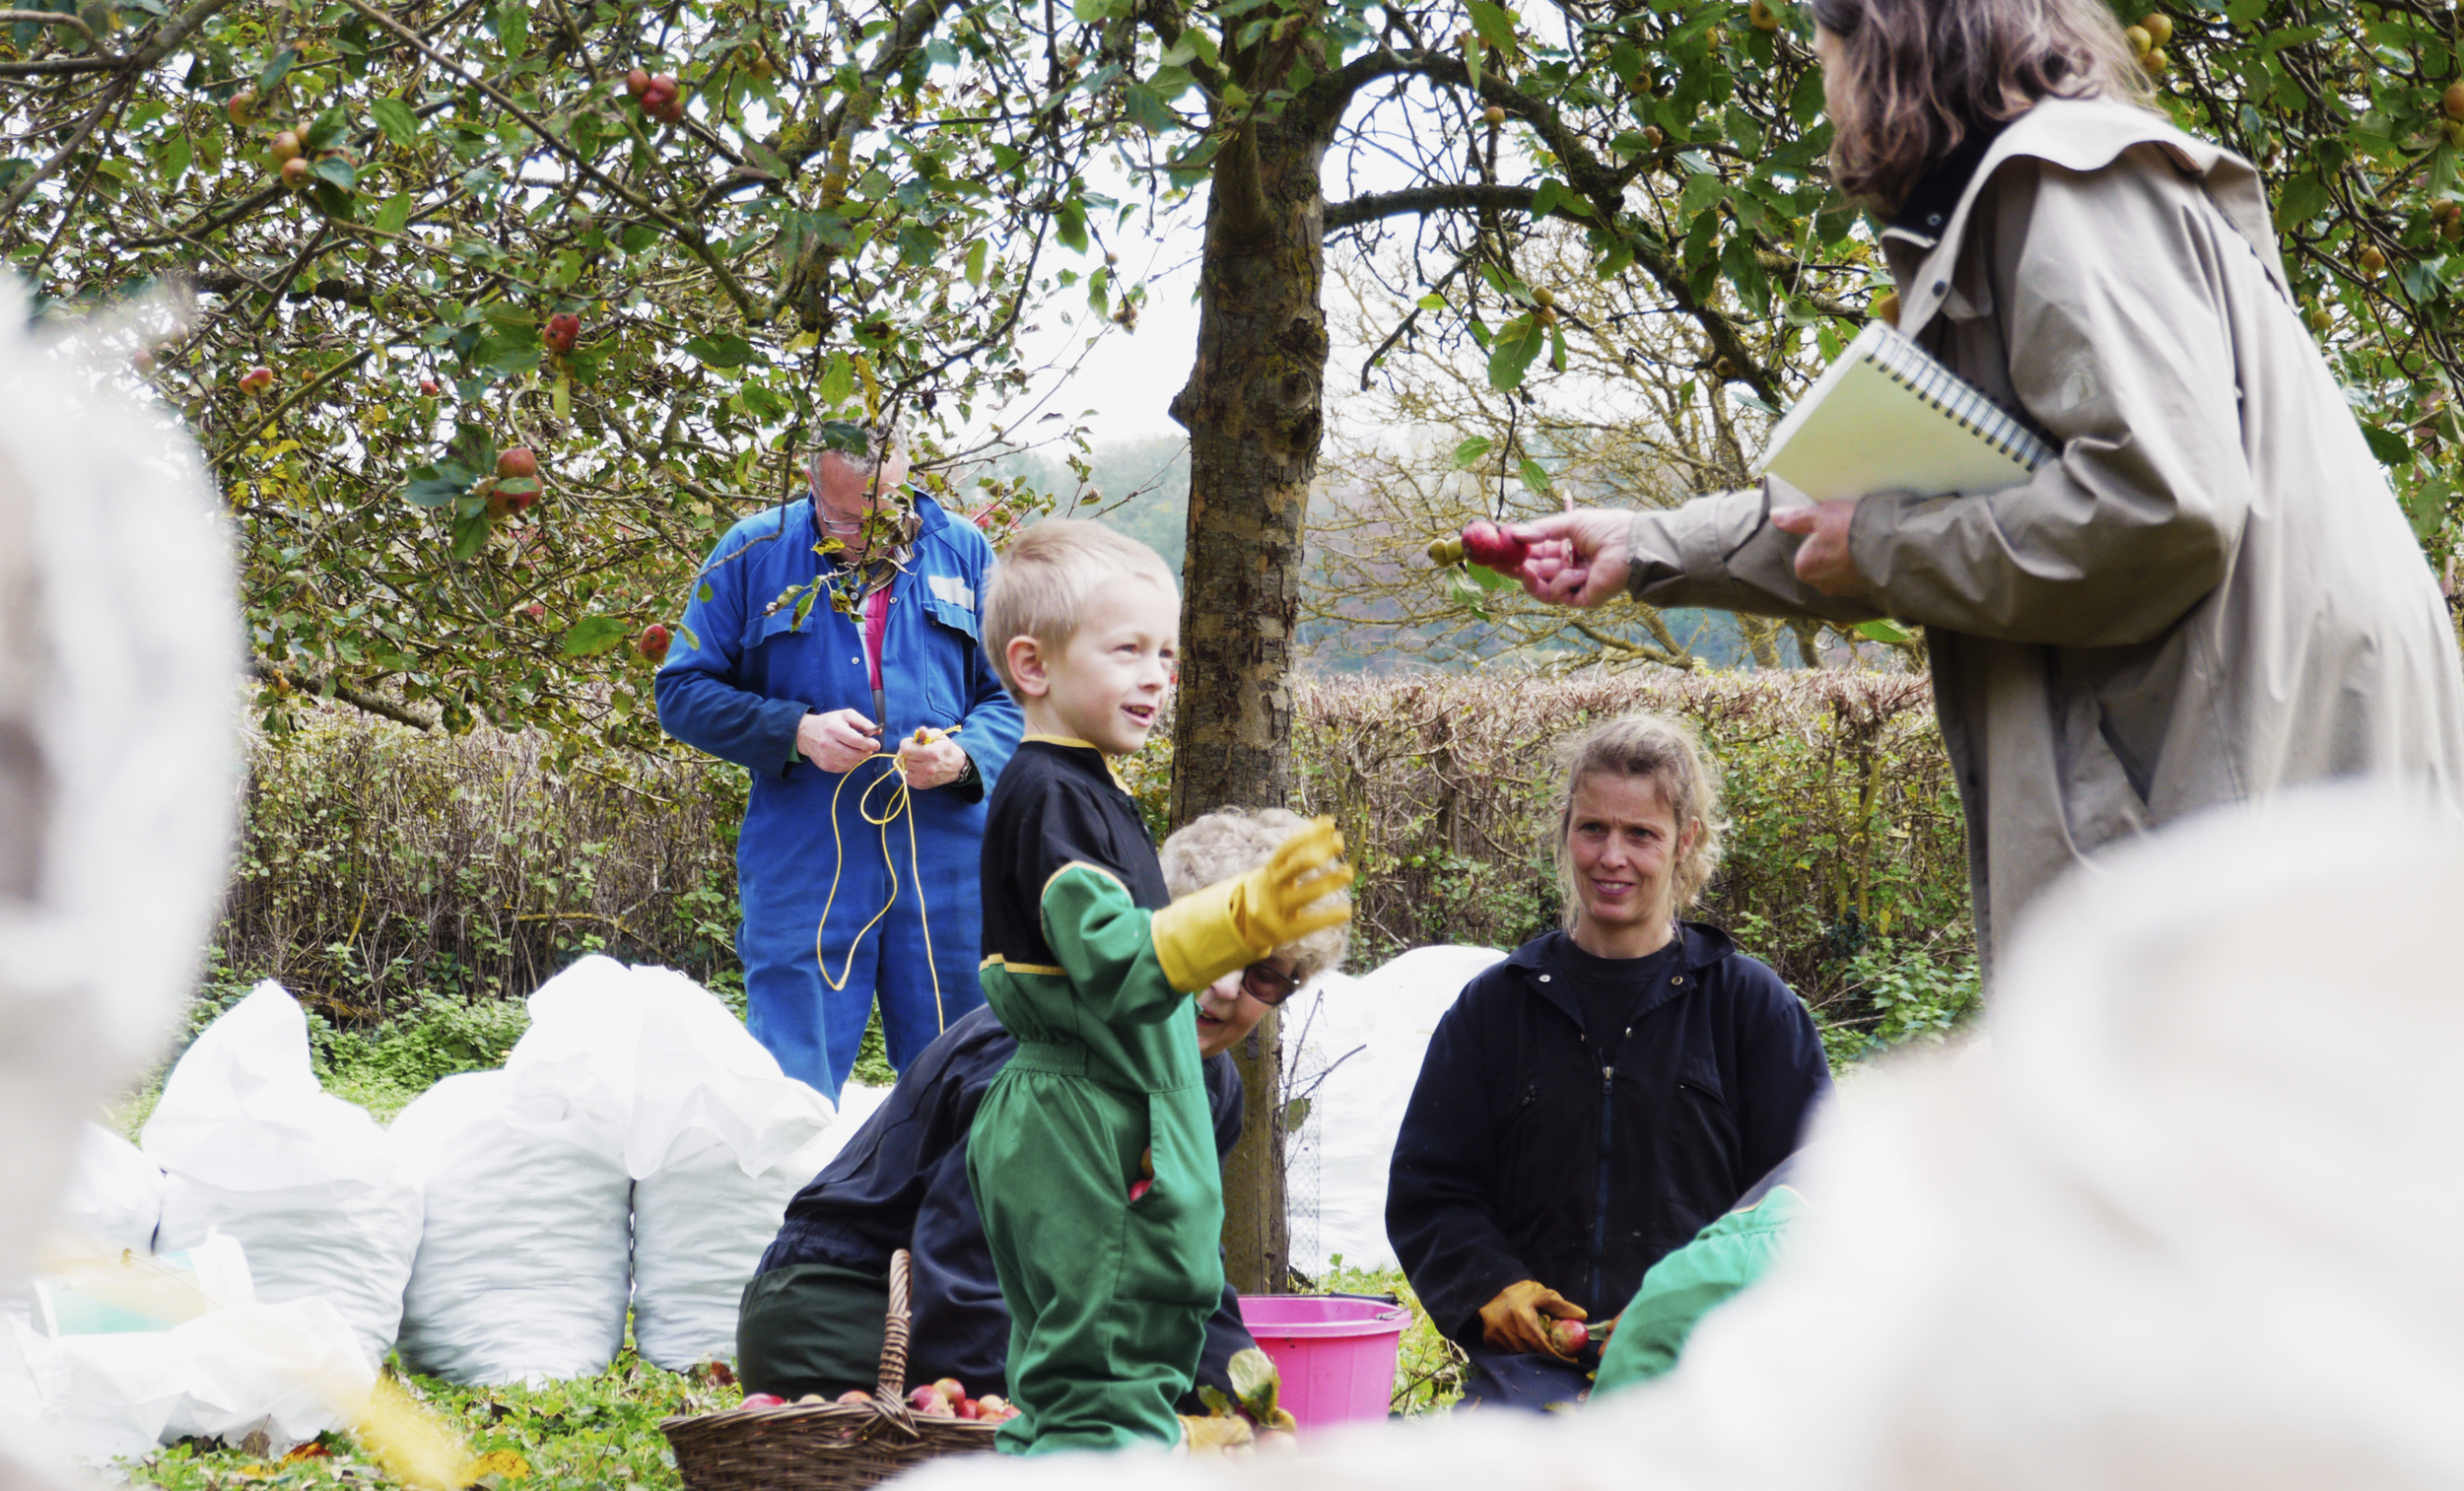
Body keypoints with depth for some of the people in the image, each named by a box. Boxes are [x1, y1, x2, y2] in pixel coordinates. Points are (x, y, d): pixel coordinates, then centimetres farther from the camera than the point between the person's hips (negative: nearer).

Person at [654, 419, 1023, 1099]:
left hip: (943, 860, 2)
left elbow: (1015, 694, 13)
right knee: (795, 1090, -4)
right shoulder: (753, 554, 5)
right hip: (802, 867, -1)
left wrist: (964, 756, -9)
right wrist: (795, 731, -9)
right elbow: (683, 693, 6)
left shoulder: (963, 553, 8)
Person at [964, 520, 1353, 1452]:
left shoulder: (1083, 790, 15)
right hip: (1088, 1134, -11)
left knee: (1063, 1389, 16)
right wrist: (1242, 919, -41)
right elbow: (1112, 959, -29)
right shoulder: (1049, 794, -17)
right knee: (1104, 1385, -12)